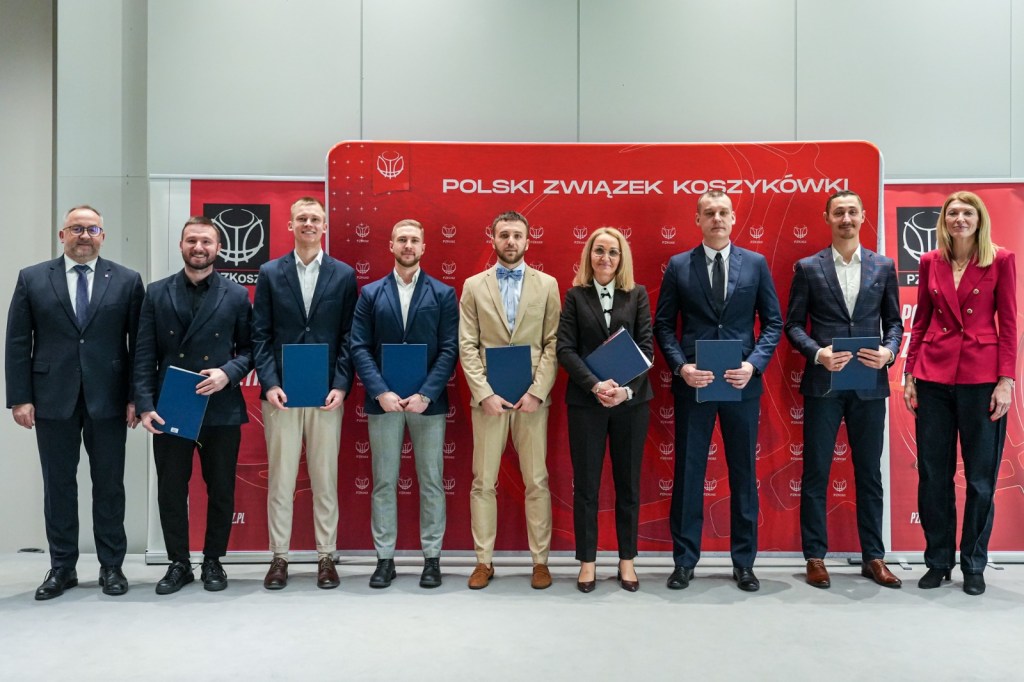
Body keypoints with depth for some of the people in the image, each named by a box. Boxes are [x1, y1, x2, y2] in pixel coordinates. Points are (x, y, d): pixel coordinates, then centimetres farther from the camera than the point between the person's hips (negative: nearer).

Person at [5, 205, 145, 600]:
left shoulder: (126, 281, 3)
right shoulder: (32, 279, 6)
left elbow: (139, 343, 1)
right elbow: (18, 343, 3)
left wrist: (136, 397, -4)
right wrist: (20, 398, -3)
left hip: (108, 399, -1)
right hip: (53, 398, 1)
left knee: (109, 485, 7)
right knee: (58, 485, 9)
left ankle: (111, 566, 18)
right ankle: (62, 567, 22)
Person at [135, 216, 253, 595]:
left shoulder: (236, 295, 3)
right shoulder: (157, 293, 6)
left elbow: (249, 349, 5)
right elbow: (145, 355, 2)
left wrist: (228, 373, -15)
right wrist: (145, 405, -6)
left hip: (221, 409, -1)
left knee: (221, 491, 8)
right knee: (171, 491, 8)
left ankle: (213, 561, 25)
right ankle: (178, 563, 24)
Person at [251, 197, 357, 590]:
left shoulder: (344, 275, 5)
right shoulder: (270, 273, 6)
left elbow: (348, 337, 3)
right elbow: (261, 335, 3)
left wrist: (341, 385, -7)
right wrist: (269, 383, -8)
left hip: (327, 393, 0)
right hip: (281, 393, 0)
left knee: (325, 479, 7)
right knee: (280, 480, 6)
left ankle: (326, 557, 18)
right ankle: (279, 557, 18)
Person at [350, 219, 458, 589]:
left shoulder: (443, 294, 4)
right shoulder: (371, 293, 7)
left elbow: (449, 349, -3)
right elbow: (359, 348, 1)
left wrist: (425, 394, -13)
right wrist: (381, 392, -12)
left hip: (429, 402, -1)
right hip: (383, 401, 1)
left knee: (431, 482, 6)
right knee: (384, 483, 7)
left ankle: (432, 558, 17)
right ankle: (385, 558, 18)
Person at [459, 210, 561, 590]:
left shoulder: (547, 284, 6)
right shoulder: (474, 285, 6)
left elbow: (553, 343, 1)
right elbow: (467, 346, 1)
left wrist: (538, 391, -9)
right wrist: (485, 393, -9)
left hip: (532, 397, 0)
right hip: (488, 397, 0)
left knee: (537, 481, 5)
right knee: (483, 482, 5)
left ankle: (540, 560, 17)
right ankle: (484, 561, 17)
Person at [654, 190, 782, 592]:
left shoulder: (755, 264, 5)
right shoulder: (678, 266, 3)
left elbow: (773, 322, 5)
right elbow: (664, 325, 3)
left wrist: (754, 364, -9)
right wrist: (681, 366, -11)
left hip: (742, 382, 1)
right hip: (693, 383, 0)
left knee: (743, 473, 9)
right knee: (688, 472, 5)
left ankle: (744, 562, 23)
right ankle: (684, 560, 18)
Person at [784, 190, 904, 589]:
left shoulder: (883, 267, 9)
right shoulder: (808, 268, 3)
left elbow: (894, 321, 11)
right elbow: (793, 325, 2)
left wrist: (890, 351, -8)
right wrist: (817, 353, -15)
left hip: (869, 384, 2)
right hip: (823, 383, -2)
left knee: (869, 473, 10)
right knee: (815, 474, 4)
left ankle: (873, 557, 22)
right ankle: (815, 557, 15)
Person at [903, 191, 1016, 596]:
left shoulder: (1001, 261, 0)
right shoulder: (930, 263, 8)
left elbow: (1009, 324, -2)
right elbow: (920, 321, 10)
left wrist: (1006, 380, -8)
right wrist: (910, 373, 5)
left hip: (981, 376, -2)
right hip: (933, 376, 2)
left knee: (980, 477, 6)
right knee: (933, 475, 6)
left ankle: (974, 565, 21)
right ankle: (938, 561, 20)